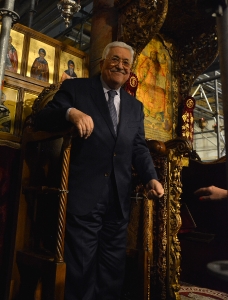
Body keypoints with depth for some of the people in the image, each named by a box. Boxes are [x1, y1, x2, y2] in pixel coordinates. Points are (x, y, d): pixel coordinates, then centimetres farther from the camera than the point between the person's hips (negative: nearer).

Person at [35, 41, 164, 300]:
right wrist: (70, 112, -26)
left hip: (119, 199, 5)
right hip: (84, 195, -4)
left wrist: (151, 178, -5)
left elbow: (139, 148, 13)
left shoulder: (135, 106, 17)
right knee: (80, 268, 7)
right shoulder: (75, 88, 3)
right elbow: (42, 121, -5)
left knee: (112, 271, 17)